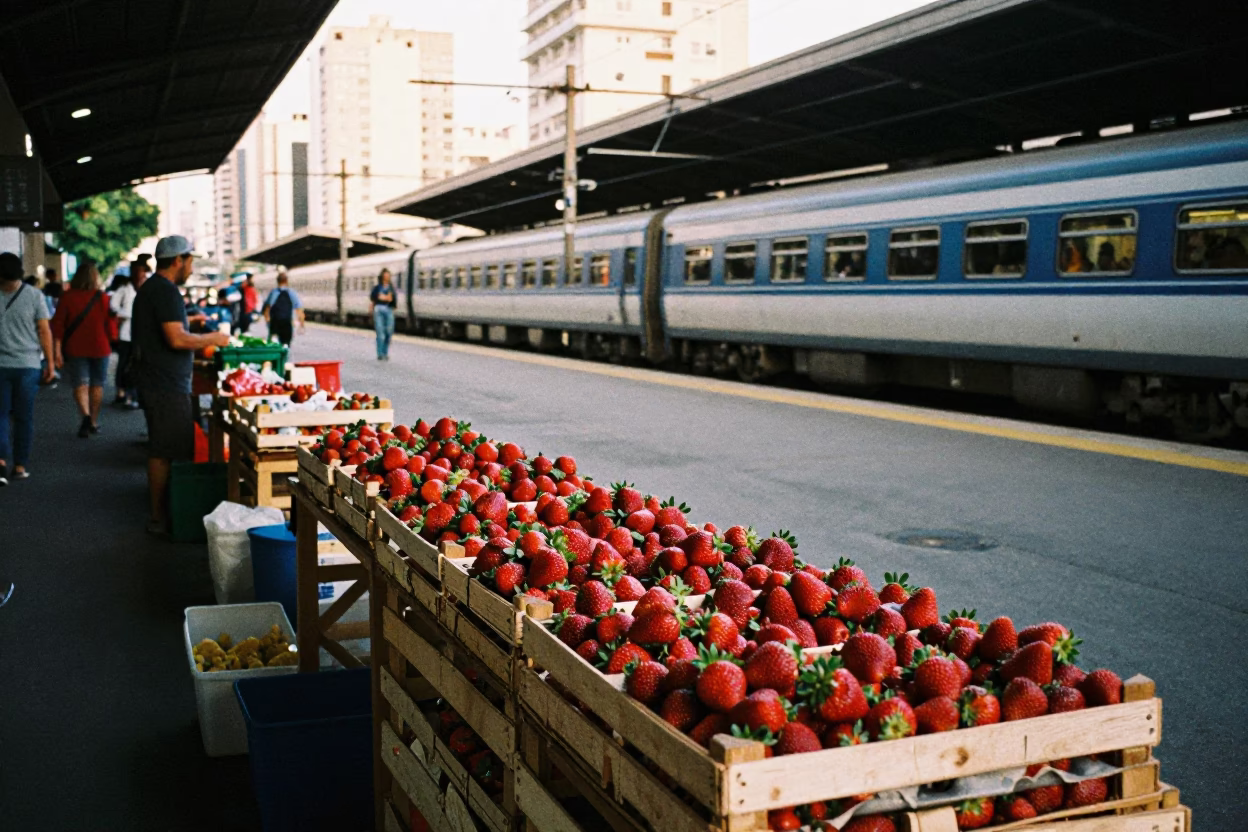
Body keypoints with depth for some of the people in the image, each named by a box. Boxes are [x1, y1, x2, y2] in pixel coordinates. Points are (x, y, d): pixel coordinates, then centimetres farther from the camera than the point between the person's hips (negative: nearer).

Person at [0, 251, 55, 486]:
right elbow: (44, 331, -3)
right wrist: (49, 362, 3)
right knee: (24, 418, 7)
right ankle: (20, 466, 11)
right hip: (28, 364, 0)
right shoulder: (33, 295, -4)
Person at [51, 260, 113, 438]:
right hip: (99, 348, 1)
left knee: (80, 383, 1)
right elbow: (110, 325, -2)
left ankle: (86, 415, -24)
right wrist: (110, 344, 15)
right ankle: (94, 422, 18)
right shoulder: (103, 298, -5)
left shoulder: (67, 297, -5)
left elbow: (58, 324, -8)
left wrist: (57, 350, -7)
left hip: (75, 348, 0)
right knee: (97, 384, 13)